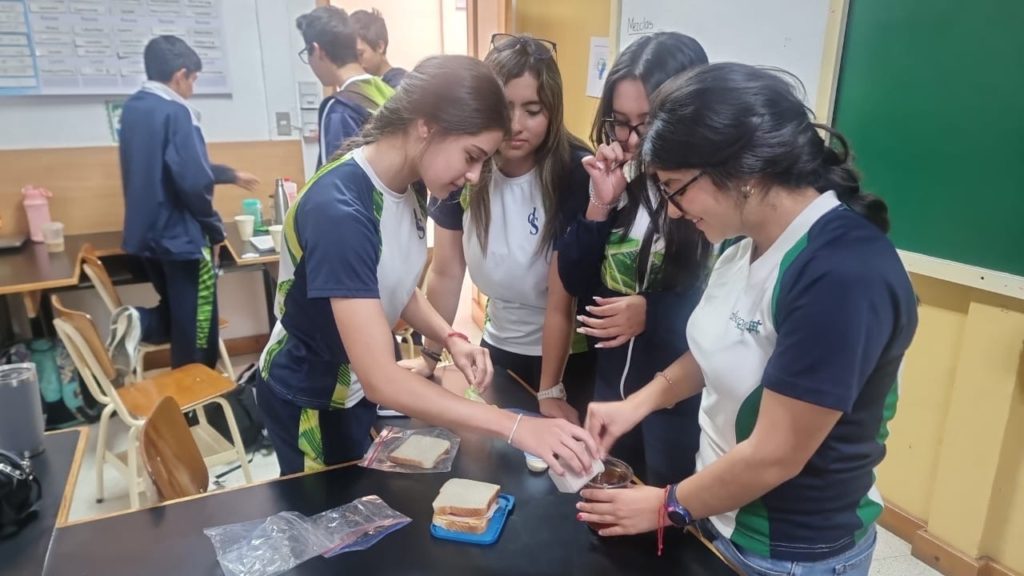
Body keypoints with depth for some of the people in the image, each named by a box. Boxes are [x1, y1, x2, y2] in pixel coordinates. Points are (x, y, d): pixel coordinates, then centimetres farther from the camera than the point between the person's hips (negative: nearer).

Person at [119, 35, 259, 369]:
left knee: (178, 317, 24)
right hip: (181, 236, -8)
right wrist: (215, 228, -9)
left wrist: (231, 175, 28)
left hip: (146, 233, 8)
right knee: (196, 332, 6)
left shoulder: (131, 108, 10)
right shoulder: (176, 112, -17)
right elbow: (193, 181, -25)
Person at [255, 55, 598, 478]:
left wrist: (451, 340, -12)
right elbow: (380, 379, -37)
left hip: (360, 386, 7)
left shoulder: (409, 186, -9)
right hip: (309, 399, -7)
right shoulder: (338, 210, -34)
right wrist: (515, 428, -39)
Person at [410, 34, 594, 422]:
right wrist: (430, 356, -3)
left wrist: (550, 394, -19)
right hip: (499, 346, 4)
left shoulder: (573, 174, -24)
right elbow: (446, 273, -7)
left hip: (568, 354, -3)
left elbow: (561, 300, -22)